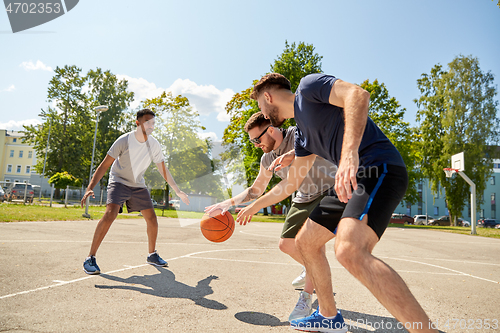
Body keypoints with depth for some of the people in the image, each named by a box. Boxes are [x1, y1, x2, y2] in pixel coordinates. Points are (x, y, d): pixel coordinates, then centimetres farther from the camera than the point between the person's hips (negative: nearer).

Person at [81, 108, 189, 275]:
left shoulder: (154, 145, -8)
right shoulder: (124, 141, -21)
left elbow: (163, 170, 2)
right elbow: (104, 165, -20)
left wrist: (178, 191, 2)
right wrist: (90, 188, -31)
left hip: (138, 185, 5)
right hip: (119, 181, -5)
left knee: (152, 219, 1)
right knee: (110, 214, -26)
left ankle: (152, 255, 21)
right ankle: (90, 259, -15)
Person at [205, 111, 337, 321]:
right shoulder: (267, 159, -2)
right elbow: (255, 191, 6)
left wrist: (291, 154, -59)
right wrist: (230, 202, -9)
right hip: (304, 198, 7)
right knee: (286, 244, 5)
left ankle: (306, 298, -12)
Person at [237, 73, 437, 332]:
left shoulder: (308, 85, -1)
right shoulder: (302, 134, 22)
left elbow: (358, 95, -20)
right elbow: (291, 183, 29)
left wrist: (349, 154, -34)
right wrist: (254, 206, 36)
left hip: (380, 168, -9)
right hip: (354, 180, 9)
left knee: (349, 251, -31)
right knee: (305, 242, 13)